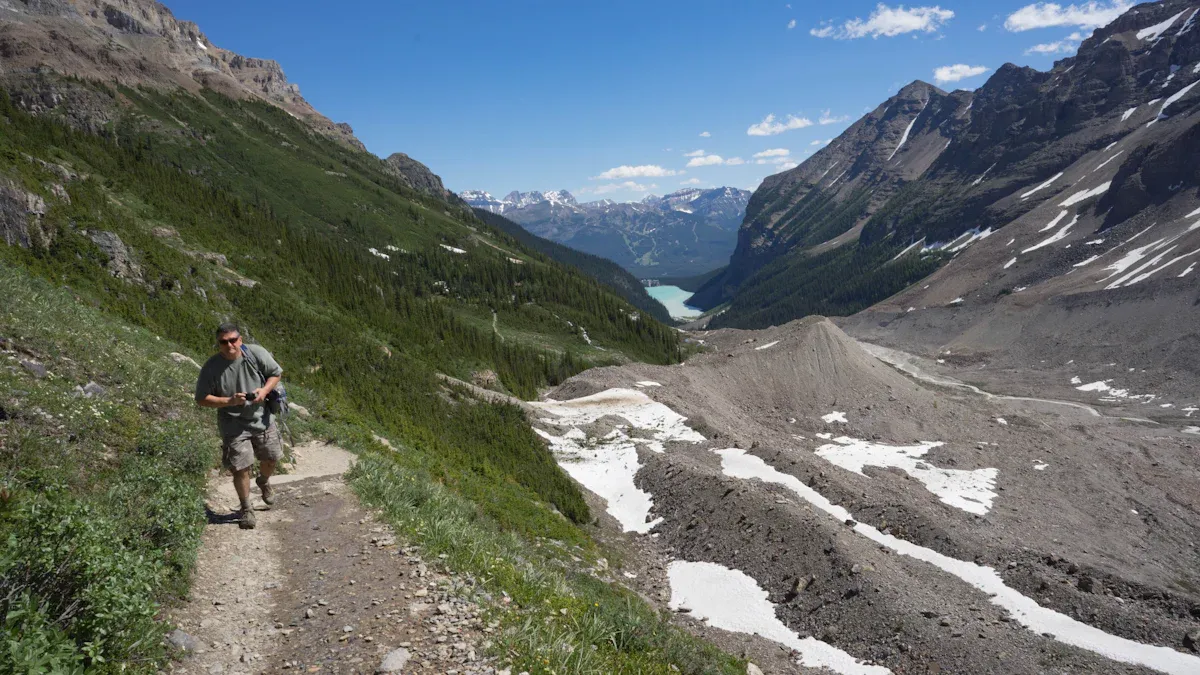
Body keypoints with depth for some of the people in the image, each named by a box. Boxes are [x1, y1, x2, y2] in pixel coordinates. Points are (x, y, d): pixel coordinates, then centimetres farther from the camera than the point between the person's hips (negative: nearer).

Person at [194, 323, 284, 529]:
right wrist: (229, 401, -24)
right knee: (241, 468, -2)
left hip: (262, 417, 3)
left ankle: (264, 482, 52)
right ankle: (246, 509, 21)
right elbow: (202, 399, -11)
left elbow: (276, 373, 2)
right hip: (233, 425, -3)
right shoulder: (211, 368, -16)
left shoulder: (256, 354, -12)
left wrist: (265, 390, -16)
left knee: (271, 458, 17)